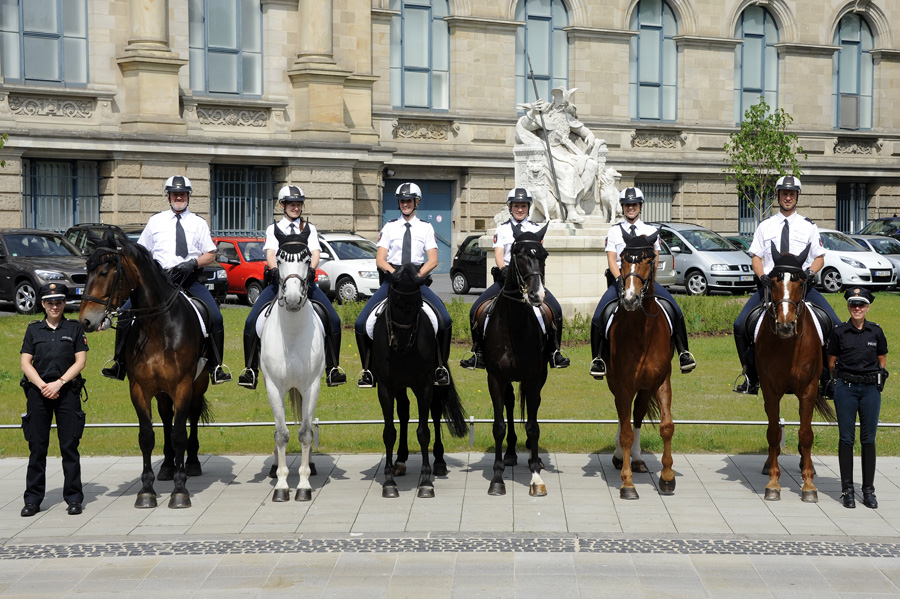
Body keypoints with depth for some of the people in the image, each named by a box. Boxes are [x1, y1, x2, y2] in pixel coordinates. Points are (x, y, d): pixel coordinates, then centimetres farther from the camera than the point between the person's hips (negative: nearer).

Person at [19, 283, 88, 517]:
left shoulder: (75, 328, 6)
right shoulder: (33, 329, 10)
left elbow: (80, 361, 0)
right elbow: (25, 362, 4)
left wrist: (59, 383, -12)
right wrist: (42, 386, -10)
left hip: (67, 392, -1)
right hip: (38, 392, 1)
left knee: (69, 445, -1)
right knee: (37, 447, 3)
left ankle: (74, 498, 7)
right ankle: (33, 500, 11)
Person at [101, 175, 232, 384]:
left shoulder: (199, 223, 13)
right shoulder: (156, 221, 16)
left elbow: (211, 255, 8)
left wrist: (193, 263, -11)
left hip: (190, 281, -1)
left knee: (215, 317, -20)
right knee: (125, 312, -11)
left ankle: (216, 367, -11)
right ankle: (119, 364, 0)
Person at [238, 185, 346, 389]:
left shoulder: (309, 228, 15)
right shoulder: (273, 228, 13)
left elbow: (315, 253, 0)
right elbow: (270, 253, -4)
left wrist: (311, 269, -22)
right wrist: (274, 269, -26)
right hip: (278, 279, 0)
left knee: (334, 319, -16)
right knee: (251, 320, -18)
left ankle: (333, 368, -6)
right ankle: (250, 369, -7)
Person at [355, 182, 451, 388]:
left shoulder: (426, 228, 11)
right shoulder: (389, 227, 11)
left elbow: (433, 260, 3)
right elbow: (380, 259, 4)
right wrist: (395, 273, -14)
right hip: (391, 279, 1)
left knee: (445, 320, -21)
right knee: (361, 323, -15)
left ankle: (441, 367, -4)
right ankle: (367, 370, 2)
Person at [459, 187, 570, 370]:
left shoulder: (535, 229, 10)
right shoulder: (502, 229, 10)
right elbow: (498, 254, -2)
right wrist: (503, 269, -22)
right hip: (506, 276, 0)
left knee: (556, 310, -19)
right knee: (476, 310, -14)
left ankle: (555, 353, -3)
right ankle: (479, 355, -1)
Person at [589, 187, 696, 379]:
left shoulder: (650, 230, 15)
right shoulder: (614, 231, 13)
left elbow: (655, 259, 9)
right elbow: (611, 260, 3)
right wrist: (620, 279, -14)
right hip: (621, 279, -1)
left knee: (676, 310, -18)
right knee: (598, 317, -21)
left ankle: (684, 353, -4)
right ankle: (598, 358, -7)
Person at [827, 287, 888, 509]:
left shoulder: (876, 332, 4)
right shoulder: (839, 332, 0)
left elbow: (882, 360, 14)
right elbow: (831, 362, 8)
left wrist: (877, 380, 7)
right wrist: (842, 380, 5)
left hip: (871, 389, 1)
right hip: (846, 389, -1)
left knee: (868, 439, 6)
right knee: (846, 439, 2)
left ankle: (869, 489, 14)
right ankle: (847, 489, 9)